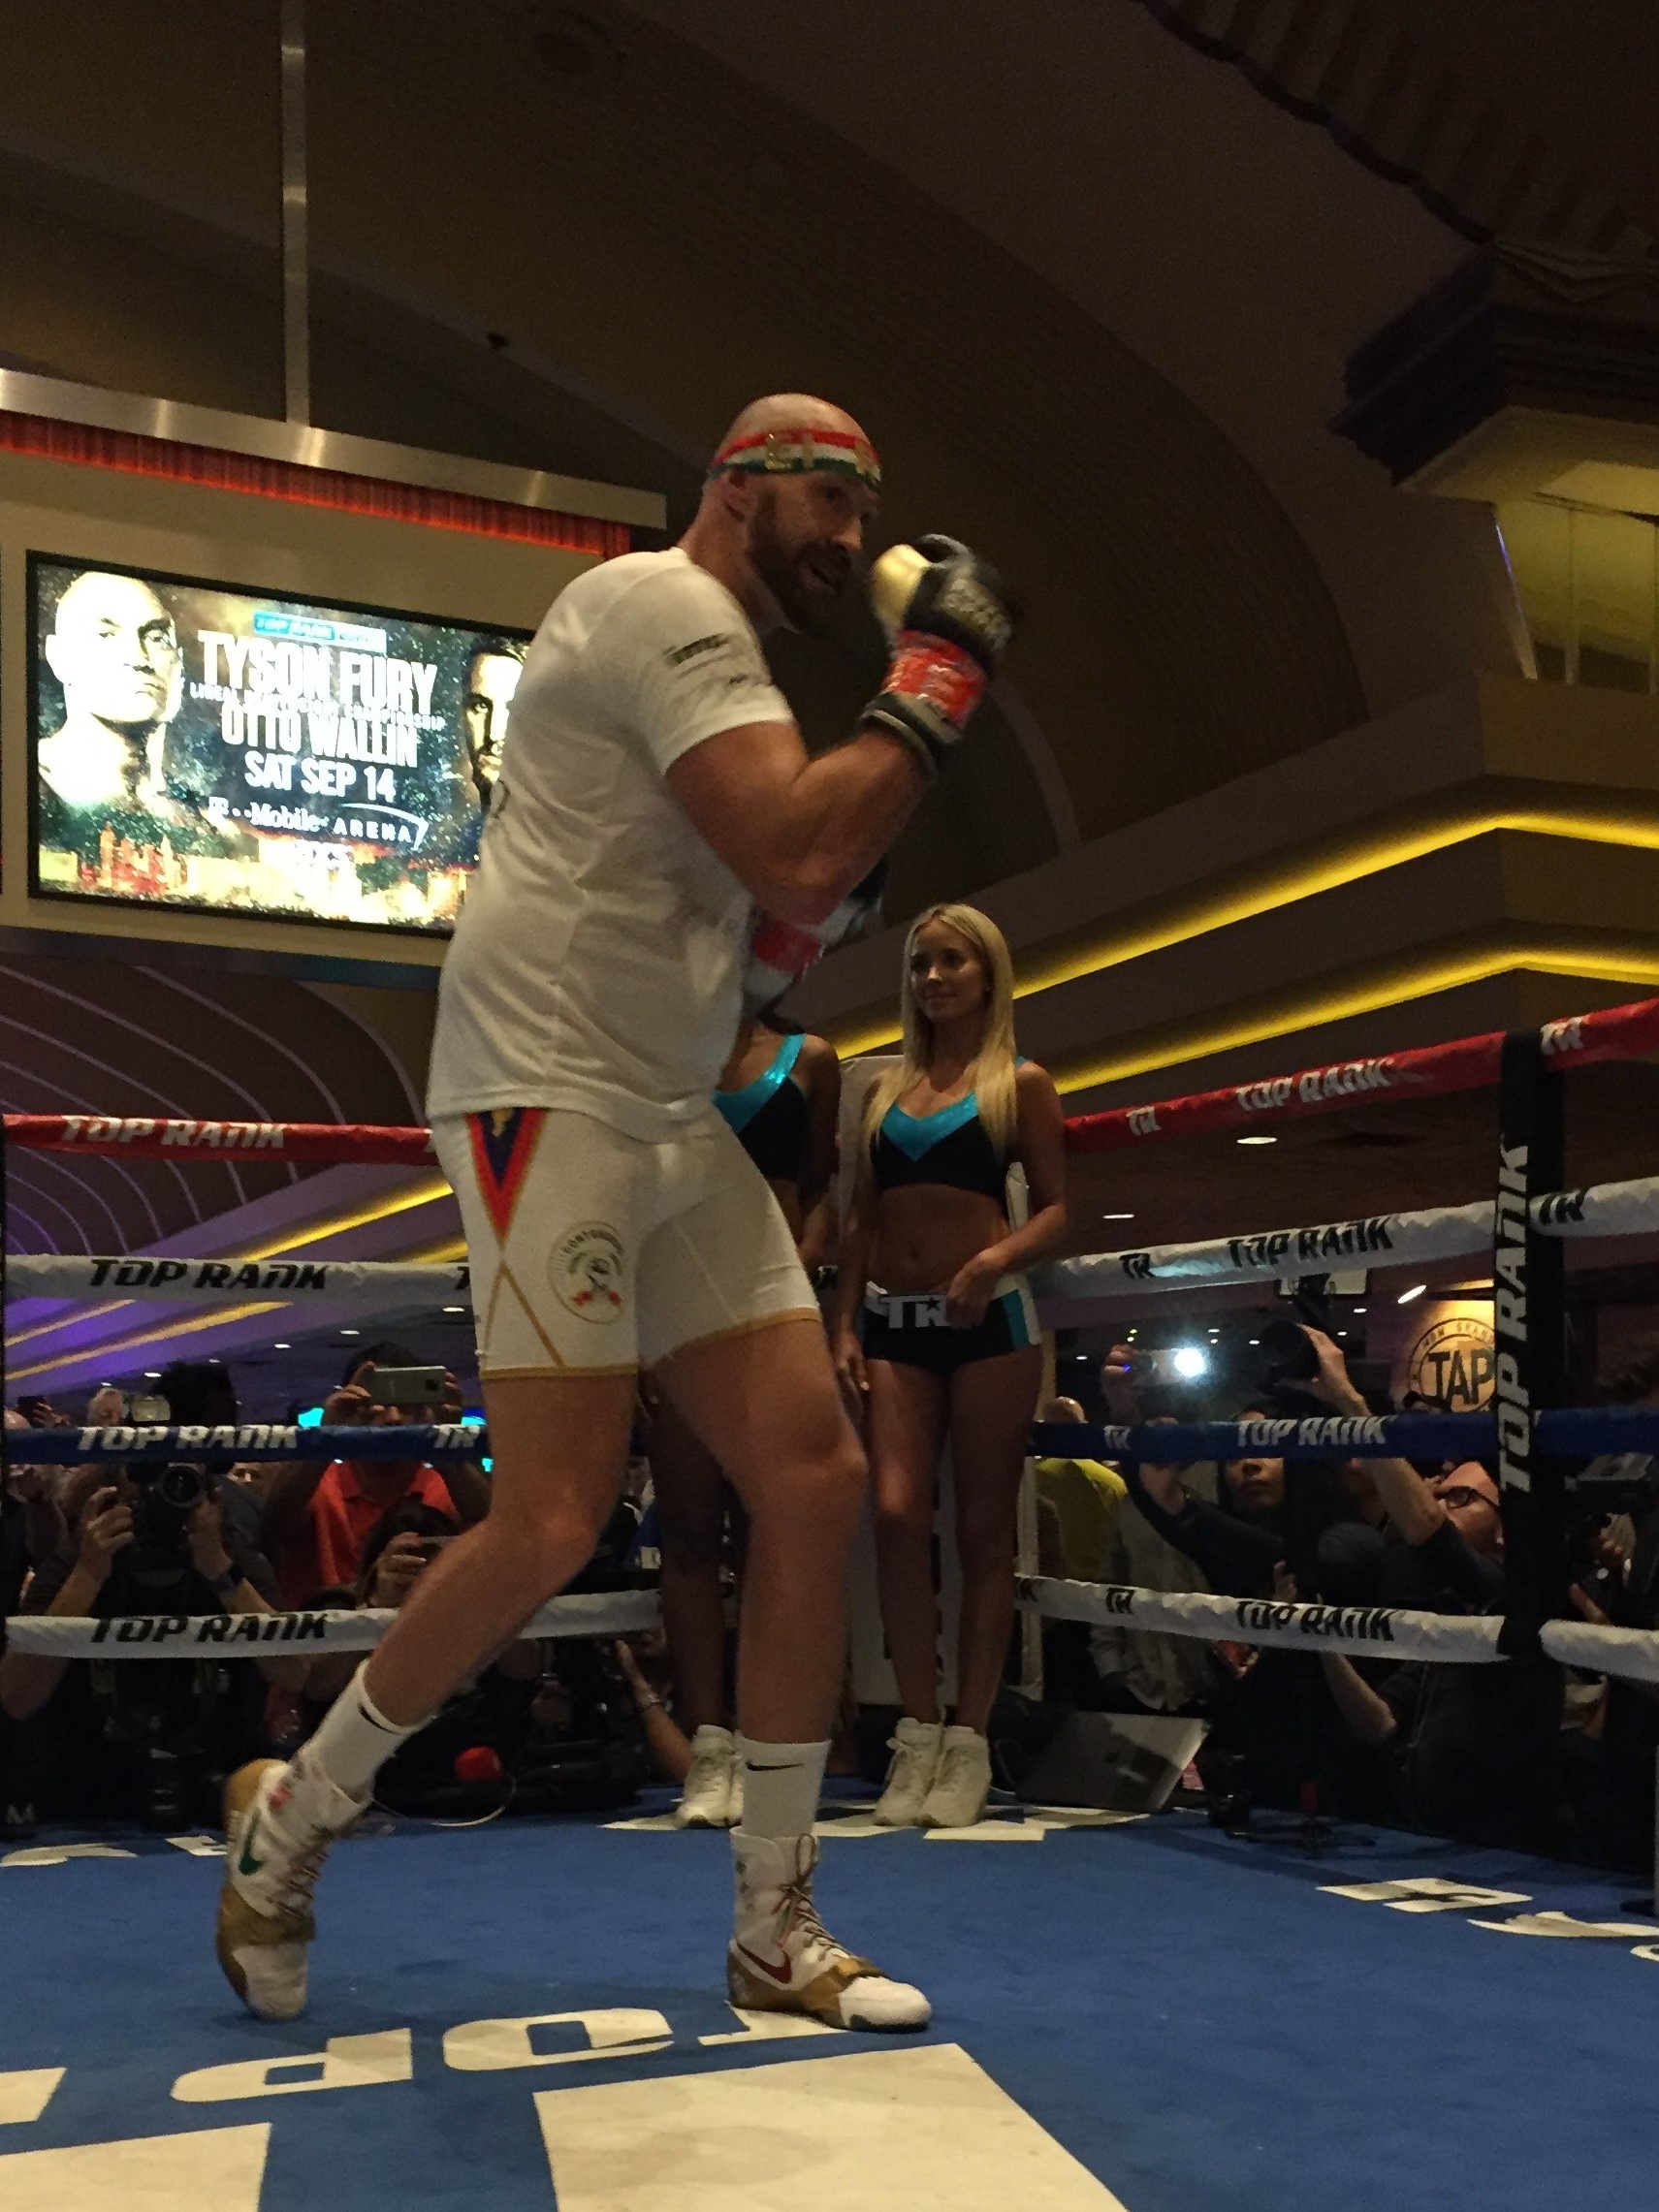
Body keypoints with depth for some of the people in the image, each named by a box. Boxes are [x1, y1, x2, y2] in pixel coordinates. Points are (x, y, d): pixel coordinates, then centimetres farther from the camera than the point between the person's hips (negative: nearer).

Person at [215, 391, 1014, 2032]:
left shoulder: (717, 663, 22)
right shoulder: (664, 605, -9)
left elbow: (803, 894, 23)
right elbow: (800, 861, -23)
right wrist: (938, 673, -11)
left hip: (678, 1125, 10)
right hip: (550, 1098, -10)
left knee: (815, 1480, 0)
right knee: (554, 1522, -13)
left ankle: (775, 1929, 10)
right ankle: (291, 1819, 13)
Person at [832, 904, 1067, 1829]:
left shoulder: (1022, 1083, 4)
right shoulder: (886, 1089, 16)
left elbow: (1056, 1210, 0)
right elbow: (862, 1221, 15)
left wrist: (993, 1260, -19)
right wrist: (846, 1325, 6)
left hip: (990, 1318, -3)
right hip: (893, 1320, 3)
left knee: (984, 1530, 0)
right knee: (898, 1515, -9)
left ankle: (970, 1741, 6)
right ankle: (918, 1731, 1)